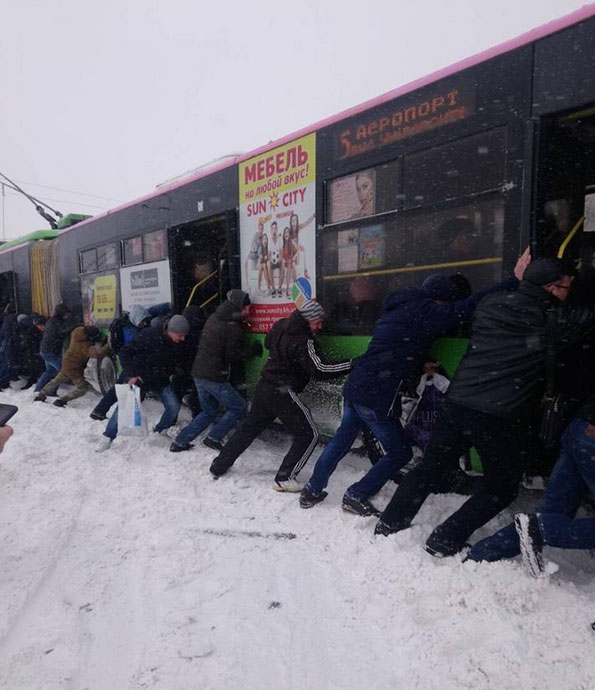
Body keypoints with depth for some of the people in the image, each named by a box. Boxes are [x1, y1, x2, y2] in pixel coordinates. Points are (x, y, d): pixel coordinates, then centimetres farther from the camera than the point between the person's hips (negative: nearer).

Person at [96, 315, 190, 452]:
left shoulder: (178, 344, -12)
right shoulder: (149, 336, -27)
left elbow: (175, 364, 7)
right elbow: (125, 352, -21)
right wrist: (130, 375, -25)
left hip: (161, 380, 4)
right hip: (139, 378, -4)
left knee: (174, 406, -7)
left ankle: (160, 431, 19)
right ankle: (108, 437, 12)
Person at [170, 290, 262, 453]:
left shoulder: (213, 318, 11)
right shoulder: (232, 327, -14)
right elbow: (232, 354, -13)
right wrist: (253, 350, -1)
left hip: (198, 373, 8)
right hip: (215, 377, -8)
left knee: (208, 412, 22)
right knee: (239, 408, 8)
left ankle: (180, 442, 19)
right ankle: (214, 438, 5)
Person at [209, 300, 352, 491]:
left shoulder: (281, 326, 3)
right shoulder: (302, 341, -21)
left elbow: (268, 342, 22)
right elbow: (319, 369, -27)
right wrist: (352, 365, -28)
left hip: (264, 387, 8)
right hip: (283, 393, -8)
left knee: (249, 428, 23)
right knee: (308, 434, 2)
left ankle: (219, 466, 33)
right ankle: (285, 478, 1)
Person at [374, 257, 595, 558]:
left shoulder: (491, 304, 7)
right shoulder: (554, 319, -5)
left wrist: (519, 279, 30)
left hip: (458, 403, 5)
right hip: (501, 417, -5)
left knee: (430, 468, 20)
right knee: (502, 487, 17)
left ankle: (388, 526, 27)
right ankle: (445, 542, 12)